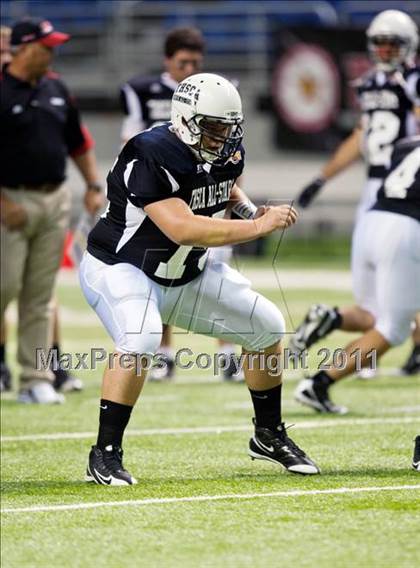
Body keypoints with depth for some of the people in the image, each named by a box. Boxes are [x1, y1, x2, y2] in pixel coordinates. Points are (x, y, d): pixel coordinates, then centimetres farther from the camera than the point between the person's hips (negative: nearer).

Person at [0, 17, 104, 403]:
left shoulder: (56, 89, 10)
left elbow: (78, 142, 20)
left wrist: (94, 187, 10)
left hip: (55, 201, 6)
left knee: (40, 295, 6)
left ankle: (36, 380, 8)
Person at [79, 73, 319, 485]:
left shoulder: (226, 155, -3)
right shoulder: (151, 158, -29)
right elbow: (183, 229, -38)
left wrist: (248, 206, -2)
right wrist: (257, 227, -38)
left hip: (185, 276, 8)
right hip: (118, 267, -8)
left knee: (266, 326, 5)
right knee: (140, 338, -35)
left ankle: (268, 436, 23)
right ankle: (104, 456, -26)